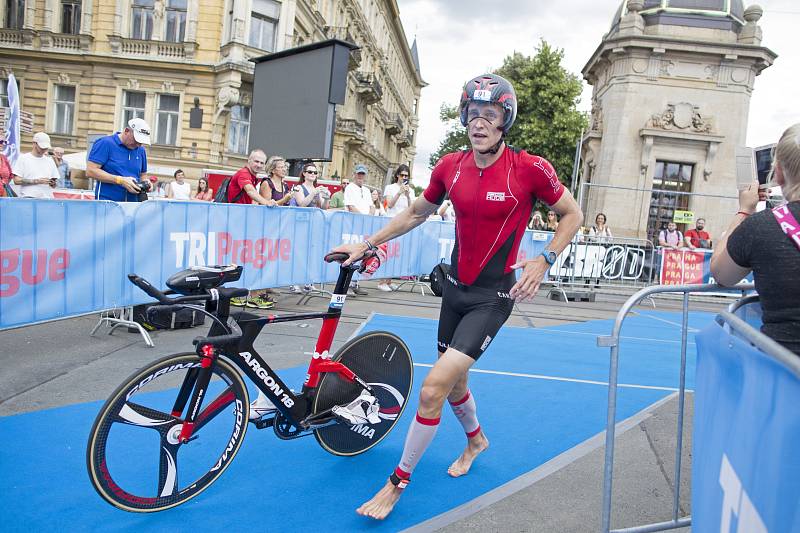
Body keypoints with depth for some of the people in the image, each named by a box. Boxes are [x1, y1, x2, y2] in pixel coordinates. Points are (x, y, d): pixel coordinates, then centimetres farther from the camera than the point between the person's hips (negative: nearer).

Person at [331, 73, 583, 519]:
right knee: (453, 381, 20)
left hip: (493, 295, -5)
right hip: (456, 286, 6)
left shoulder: (530, 169, -15)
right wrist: (366, 244, 9)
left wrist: (544, 261, -14)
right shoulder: (451, 167, -2)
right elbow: (416, 213, 13)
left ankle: (399, 481, 7)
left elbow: (573, 215, -1)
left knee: (433, 389, -13)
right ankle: (476, 438, 52)